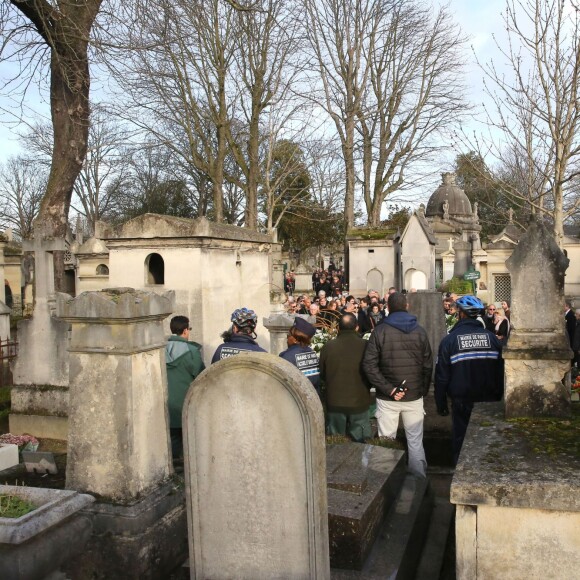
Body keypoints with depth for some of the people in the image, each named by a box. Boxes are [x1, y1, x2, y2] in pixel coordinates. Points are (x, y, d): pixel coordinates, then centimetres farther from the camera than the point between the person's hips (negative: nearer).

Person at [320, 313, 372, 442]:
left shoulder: (328, 347, -11)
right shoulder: (365, 346, -15)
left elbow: (322, 375, 4)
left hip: (334, 402, 1)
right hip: (359, 401, -1)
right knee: (360, 444, 12)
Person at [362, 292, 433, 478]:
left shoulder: (380, 331, -6)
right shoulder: (420, 331, -1)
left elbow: (369, 365, -13)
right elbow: (428, 365, 1)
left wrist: (388, 389, -12)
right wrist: (423, 391, 11)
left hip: (387, 398, -1)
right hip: (414, 395, 2)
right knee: (415, 441, 12)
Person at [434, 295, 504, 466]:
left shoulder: (449, 339, -8)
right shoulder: (491, 337, -1)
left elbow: (441, 376, -6)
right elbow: (501, 371, 3)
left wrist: (441, 405, 2)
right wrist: (498, 397, 13)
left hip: (462, 402, -2)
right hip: (489, 401, 3)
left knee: (461, 440, 9)